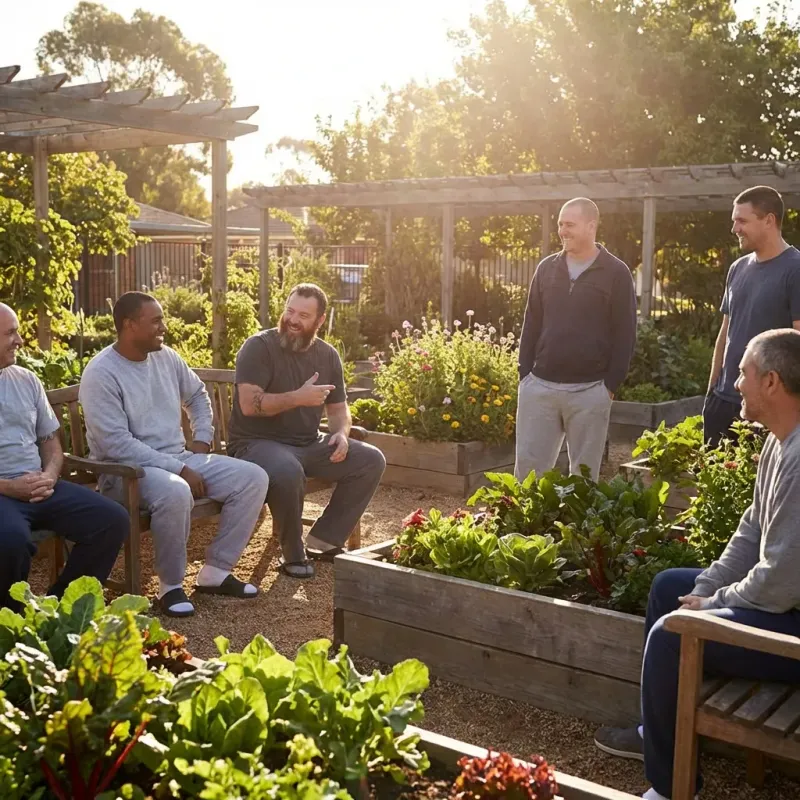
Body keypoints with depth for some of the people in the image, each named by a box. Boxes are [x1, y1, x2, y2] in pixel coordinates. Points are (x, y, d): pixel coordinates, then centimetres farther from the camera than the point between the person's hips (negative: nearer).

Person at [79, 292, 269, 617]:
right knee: (175, 493, -40)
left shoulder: (166, 357, 7)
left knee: (254, 478, -8)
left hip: (180, 458, 8)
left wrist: (203, 439, 11)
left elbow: (198, 395, 26)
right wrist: (179, 470, -24)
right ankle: (171, 585, -16)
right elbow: (116, 444, -23)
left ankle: (215, 571, -1)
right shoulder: (101, 373, -16)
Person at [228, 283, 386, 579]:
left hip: (309, 444, 7)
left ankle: (323, 540, 1)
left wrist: (341, 434, -7)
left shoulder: (327, 355, 8)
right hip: (258, 443, -7)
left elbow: (338, 408, 15)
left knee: (371, 460, -7)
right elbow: (249, 404, -22)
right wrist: (300, 397, -25)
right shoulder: (259, 346, -11)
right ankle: (293, 555, -13)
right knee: (288, 472, -39)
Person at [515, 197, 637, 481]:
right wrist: (524, 374, 6)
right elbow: (531, 325, 12)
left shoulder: (616, 273, -2)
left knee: (584, 473, 6)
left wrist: (611, 385, -8)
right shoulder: (546, 268, 10)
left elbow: (625, 335, -3)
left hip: (590, 391, -3)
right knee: (528, 466, 3)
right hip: (539, 385, 4)